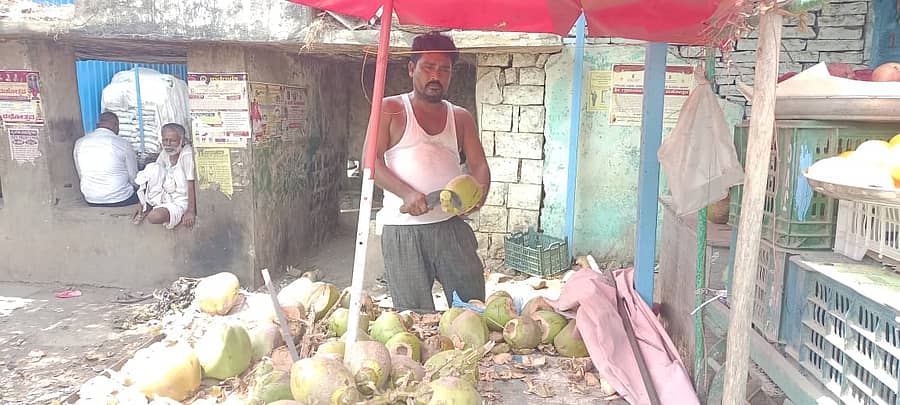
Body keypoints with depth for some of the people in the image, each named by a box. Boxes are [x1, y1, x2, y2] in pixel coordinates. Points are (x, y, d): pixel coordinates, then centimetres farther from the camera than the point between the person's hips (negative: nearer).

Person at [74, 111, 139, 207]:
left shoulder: (79, 143, 0)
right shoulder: (122, 144, -13)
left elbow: (81, 176, 10)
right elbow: (134, 178, -5)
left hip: (91, 201, 5)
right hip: (120, 201, -5)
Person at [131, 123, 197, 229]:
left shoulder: (186, 153, -19)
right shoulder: (165, 153, 0)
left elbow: (191, 184, -20)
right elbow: (152, 176, 4)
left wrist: (191, 211, -20)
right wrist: (142, 202, 0)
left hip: (179, 202, -6)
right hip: (164, 196, 6)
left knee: (154, 217, -34)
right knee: (154, 167, -19)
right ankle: (147, 206, -3)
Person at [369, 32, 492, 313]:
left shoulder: (461, 118, 15)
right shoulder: (391, 110, 5)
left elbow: (479, 164, 9)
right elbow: (372, 161, -4)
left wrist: (479, 194, -14)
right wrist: (407, 193, -20)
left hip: (451, 225, 3)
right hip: (402, 227, -3)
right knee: (414, 314, 2)